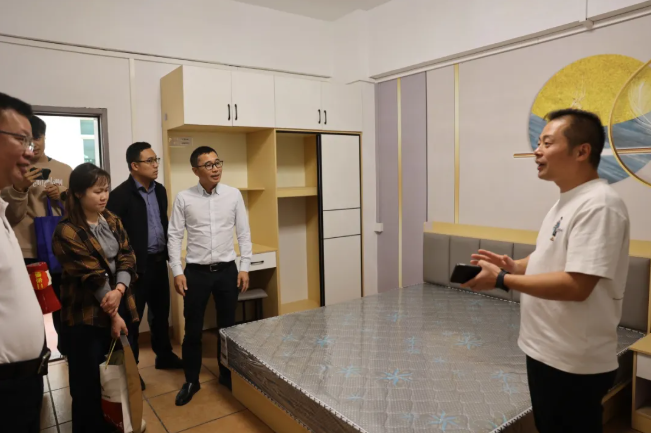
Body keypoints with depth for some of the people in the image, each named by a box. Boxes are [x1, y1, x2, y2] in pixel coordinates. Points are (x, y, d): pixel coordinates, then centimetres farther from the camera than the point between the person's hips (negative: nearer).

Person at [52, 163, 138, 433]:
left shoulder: (112, 221, 5)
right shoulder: (67, 232, -15)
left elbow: (127, 258, -1)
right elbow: (92, 277, -15)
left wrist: (119, 290, -19)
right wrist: (113, 315, -13)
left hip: (118, 306, 6)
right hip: (87, 314, -5)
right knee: (89, 379, 7)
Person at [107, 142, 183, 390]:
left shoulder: (160, 190, 7)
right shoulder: (120, 195, -15)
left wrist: (168, 252, 13)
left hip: (159, 261, 7)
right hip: (137, 265, -6)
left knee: (161, 312, 18)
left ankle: (164, 355, 35)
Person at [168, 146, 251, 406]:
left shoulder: (234, 195, -2)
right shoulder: (184, 198, -5)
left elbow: (244, 233, 1)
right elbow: (174, 236, -2)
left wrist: (244, 267, -2)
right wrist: (177, 271, -7)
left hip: (227, 270, 1)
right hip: (196, 272, -1)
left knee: (227, 326, 14)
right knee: (193, 330, 10)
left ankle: (227, 374, 33)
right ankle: (191, 381, 30)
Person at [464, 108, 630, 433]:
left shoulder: (598, 205, -22)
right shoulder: (567, 200, 9)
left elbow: (575, 285, -29)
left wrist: (502, 280, -23)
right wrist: (515, 266, 1)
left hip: (574, 364, -9)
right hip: (546, 351, 9)